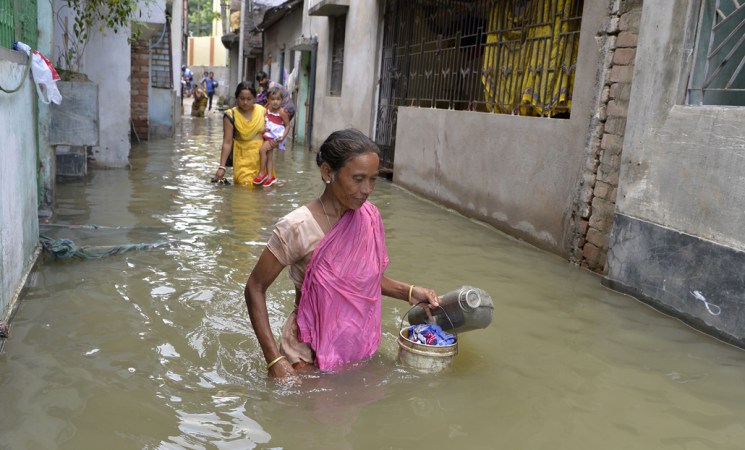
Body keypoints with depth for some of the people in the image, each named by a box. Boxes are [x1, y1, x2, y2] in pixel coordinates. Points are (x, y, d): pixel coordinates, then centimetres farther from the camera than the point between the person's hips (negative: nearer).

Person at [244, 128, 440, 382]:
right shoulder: (298, 228, -22)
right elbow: (255, 289, -14)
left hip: (360, 349, 5)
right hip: (310, 357, -5)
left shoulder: (369, 217, -6)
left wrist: (409, 292, -2)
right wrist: (274, 360, -20)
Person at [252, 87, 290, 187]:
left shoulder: (282, 113, -15)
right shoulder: (267, 109, 2)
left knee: (262, 150, -19)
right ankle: (270, 177, 14)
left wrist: (283, 136, -19)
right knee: (268, 156, 8)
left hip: (276, 136, -7)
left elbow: (288, 125, -9)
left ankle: (262, 173, -7)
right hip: (268, 135, 7)